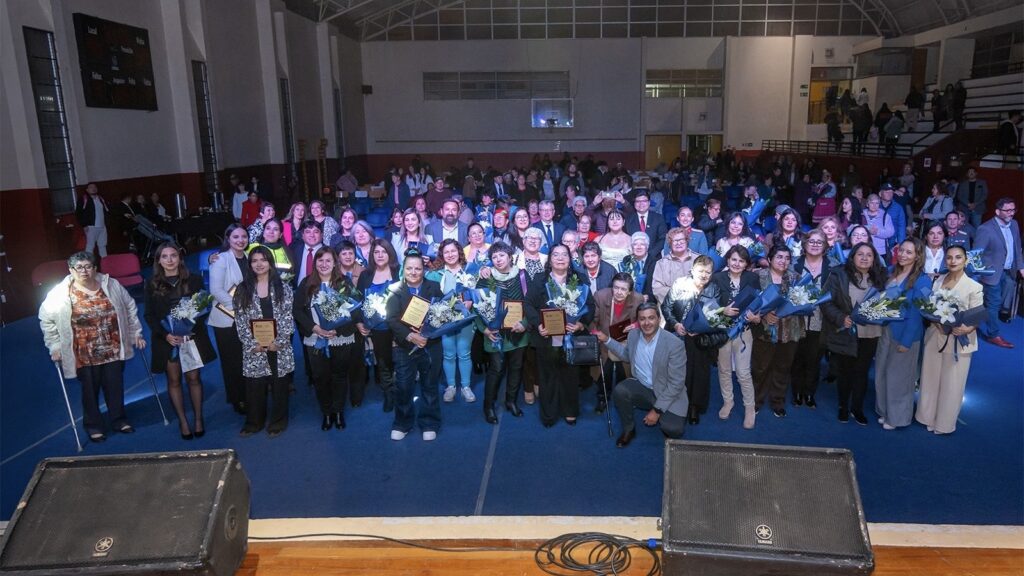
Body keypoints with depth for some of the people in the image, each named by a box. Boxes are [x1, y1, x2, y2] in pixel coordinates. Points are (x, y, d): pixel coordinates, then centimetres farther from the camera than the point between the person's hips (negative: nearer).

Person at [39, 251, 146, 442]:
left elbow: (130, 308, 9)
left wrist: (136, 333, 10)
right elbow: (47, 320, 0)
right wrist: (55, 346, -1)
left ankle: (119, 419, 28)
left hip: (113, 349, 2)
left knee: (115, 385, 9)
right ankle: (93, 425, 25)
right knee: (90, 389, 8)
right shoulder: (60, 294, -9)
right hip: (84, 354, -2)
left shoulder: (111, 286, -1)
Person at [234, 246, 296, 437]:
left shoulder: (283, 288, 2)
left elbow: (288, 317, -3)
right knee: (254, 387, 6)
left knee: (279, 385, 7)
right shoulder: (243, 289, 4)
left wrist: (278, 342, -13)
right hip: (253, 348, 1)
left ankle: (278, 422, 22)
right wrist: (253, 343, -10)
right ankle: (254, 422, 24)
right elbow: (240, 320, 0)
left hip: (279, 347, -1)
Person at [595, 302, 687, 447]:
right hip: (642, 387, 4)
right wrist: (607, 340, 7)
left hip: (668, 394, -3)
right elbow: (627, 354, 19)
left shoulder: (674, 344, -22)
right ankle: (629, 429, -1)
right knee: (620, 391, -27)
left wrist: (657, 410, -21)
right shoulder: (633, 334, -6)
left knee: (673, 430, -26)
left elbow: (676, 383, -20)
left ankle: (662, 417, 12)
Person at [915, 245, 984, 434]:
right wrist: (937, 323, -12)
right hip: (935, 337, 4)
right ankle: (928, 417, 30)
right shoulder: (937, 281, 4)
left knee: (952, 384, 6)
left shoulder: (974, 287, -9)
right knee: (930, 379, 13)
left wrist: (968, 329, -28)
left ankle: (944, 423, 23)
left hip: (959, 340, -4)